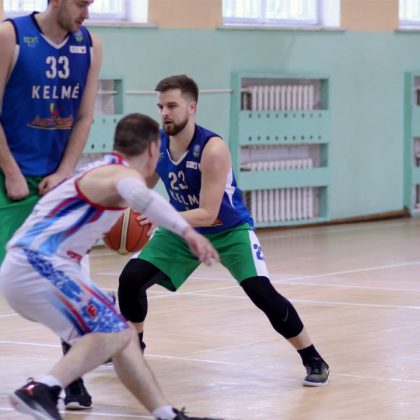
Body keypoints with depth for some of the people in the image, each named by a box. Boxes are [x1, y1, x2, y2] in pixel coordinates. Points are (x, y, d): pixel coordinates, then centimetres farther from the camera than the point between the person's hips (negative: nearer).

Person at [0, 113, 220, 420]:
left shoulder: (103, 172, 20)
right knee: (111, 333, -20)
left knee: (123, 336, 14)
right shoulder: (123, 173, -10)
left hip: (30, 268, 10)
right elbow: (139, 196, -36)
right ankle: (42, 391, -36)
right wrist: (187, 231, -46)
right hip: (38, 265, -10)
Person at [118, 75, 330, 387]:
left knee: (262, 292, -21)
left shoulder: (212, 149, -32)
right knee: (131, 278, -7)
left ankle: (314, 360, -6)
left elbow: (208, 213, -33)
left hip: (229, 230, -5)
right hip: (184, 228, 5)